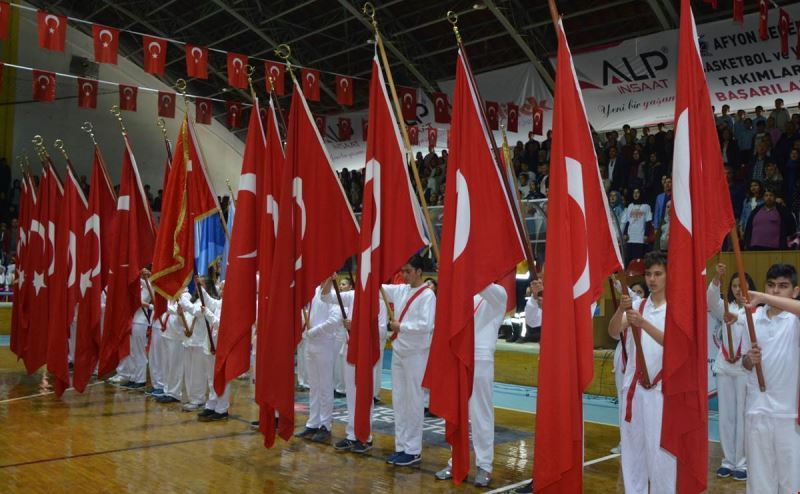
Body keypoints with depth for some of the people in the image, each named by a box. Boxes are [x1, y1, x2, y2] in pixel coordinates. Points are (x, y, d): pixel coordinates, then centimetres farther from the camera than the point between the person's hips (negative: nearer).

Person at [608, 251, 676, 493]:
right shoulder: (637, 306, 8)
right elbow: (613, 332, -7)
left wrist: (643, 323, -33)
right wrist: (621, 309, -26)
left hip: (661, 388, -4)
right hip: (633, 385, 4)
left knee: (660, 451, -3)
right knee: (632, 448, 11)